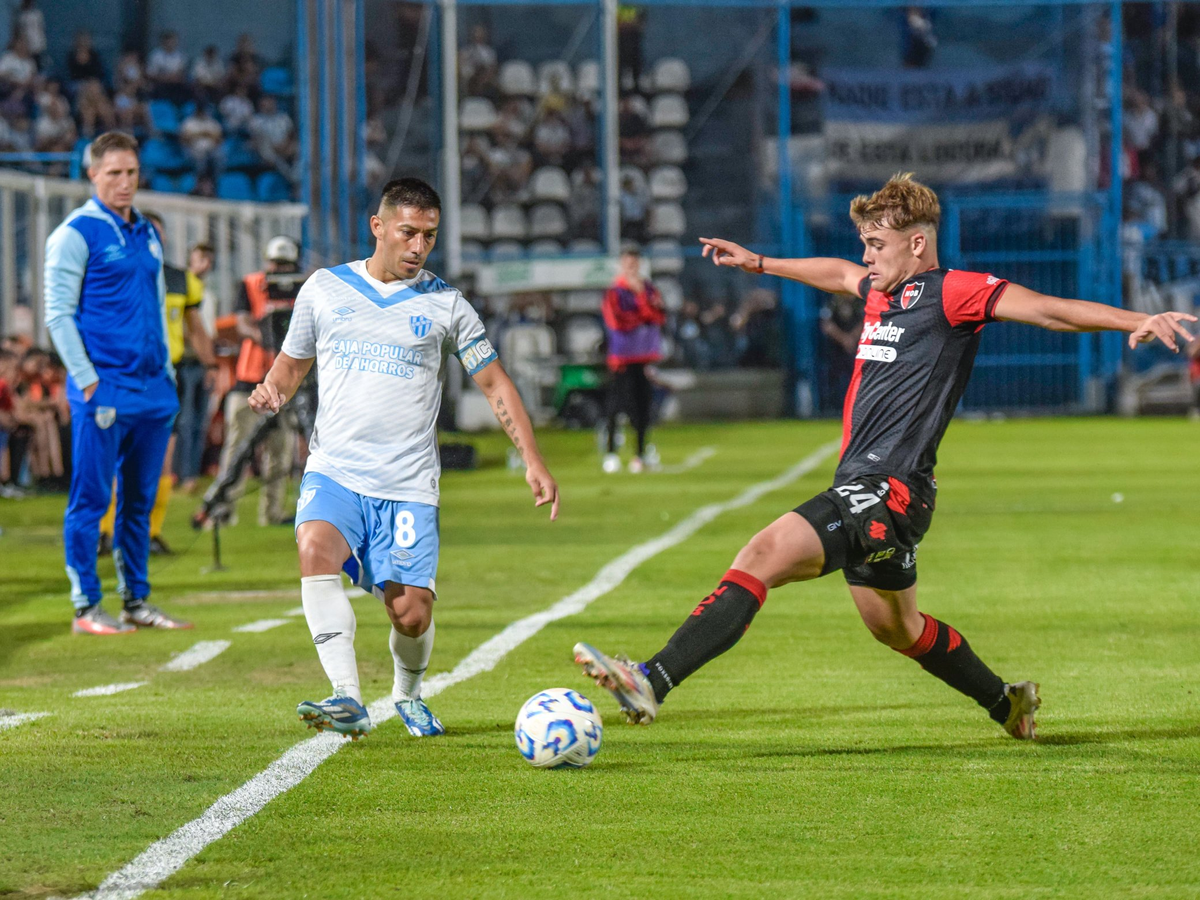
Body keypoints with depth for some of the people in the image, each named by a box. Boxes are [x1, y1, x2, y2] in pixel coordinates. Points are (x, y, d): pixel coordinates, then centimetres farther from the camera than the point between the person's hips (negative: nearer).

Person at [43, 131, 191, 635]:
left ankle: (137, 602, 17)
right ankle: (86, 608, 0)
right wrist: (88, 384, -13)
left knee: (139, 499, 11)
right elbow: (58, 314, -8)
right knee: (91, 499, -3)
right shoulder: (76, 234, -5)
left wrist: (167, 371, 15)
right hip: (104, 391, -7)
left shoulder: (147, 234, 16)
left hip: (152, 388, 7)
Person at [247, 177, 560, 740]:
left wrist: (533, 461, 0)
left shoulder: (444, 305, 6)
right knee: (316, 546, -31)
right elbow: (294, 363, 19)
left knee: (411, 614, -8)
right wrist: (273, 391, -5)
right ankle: (347, 700, -35)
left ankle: (407, 694, 27)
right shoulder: (325, 288, 8)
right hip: (335, 471, 0)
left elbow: (495, 383, 10)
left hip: (409, 485, 0)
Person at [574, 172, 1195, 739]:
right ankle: (1006, 703, 43)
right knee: (896, 628, 25)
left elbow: (1045, 309, -16)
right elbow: (838, 274, 38)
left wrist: (1138, 321, -27)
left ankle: (652, 682, -34)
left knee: (762, 556, -24)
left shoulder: (950, 292, -8)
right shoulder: (883, 290, 16)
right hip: (862, 489, 10)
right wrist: (759, 263, 50)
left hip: (890, 492, -10)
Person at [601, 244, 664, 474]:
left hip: (648, 357, 5)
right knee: (619, 402, -8)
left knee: (644, 404, 3)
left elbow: (659, 317, 0)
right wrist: (644, 316, -5)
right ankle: (611, 453, -4)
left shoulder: (650, 290, 13)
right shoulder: (614, 292, -2)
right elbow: (618, 322, -13)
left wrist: (641, 295, -9)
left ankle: (641, 453, 8)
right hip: (623, 357, -5)